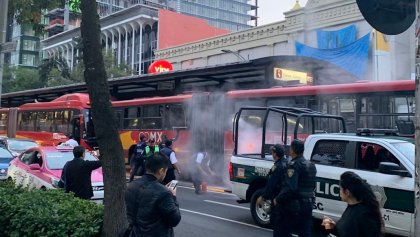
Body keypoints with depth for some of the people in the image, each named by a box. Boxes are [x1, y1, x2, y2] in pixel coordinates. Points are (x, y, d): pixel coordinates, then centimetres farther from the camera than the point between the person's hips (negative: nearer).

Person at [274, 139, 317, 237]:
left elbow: (290, 188, -25)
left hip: (294, 205, -8)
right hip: (308, 204, 8)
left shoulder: (294, 165, -16)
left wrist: (278, 199, -15)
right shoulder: (311, 165, 13)